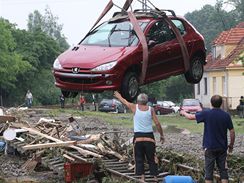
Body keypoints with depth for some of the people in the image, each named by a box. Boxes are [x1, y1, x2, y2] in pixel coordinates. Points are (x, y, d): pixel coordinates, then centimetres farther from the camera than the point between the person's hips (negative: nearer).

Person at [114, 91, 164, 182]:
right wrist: (161, 135, 9)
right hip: (149, 137, 1)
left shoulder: (134, 107, 1)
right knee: (151, 159, 7)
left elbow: (124, 101, 19)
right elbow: (157, 123, -1)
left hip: (138, 138, -1)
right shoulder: (151, 109, 1)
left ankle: (142, 177, -3)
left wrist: (118, 96, 38)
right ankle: (155, 177, 6)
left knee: (139, 159, 5)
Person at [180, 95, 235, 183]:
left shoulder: (206, 113, -10)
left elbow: (191, 117, 0)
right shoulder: (226, 115, -4)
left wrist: (184, 113, 21)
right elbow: (232, 131, -1)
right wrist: (231, 145, 12)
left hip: (210, 147, -2)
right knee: (223, 169, 8)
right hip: (222, 147, 2)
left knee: (209, 170, 5)